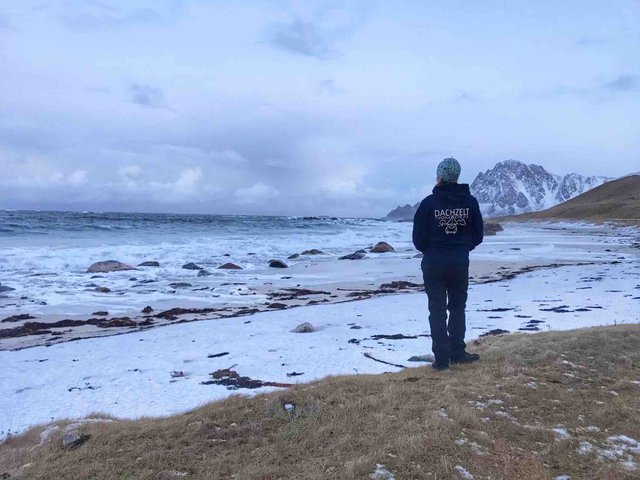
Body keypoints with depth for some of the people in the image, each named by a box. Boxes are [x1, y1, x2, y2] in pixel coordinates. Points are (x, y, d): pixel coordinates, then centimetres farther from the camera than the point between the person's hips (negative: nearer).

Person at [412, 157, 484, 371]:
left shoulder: (429, 202, -10)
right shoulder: (470, 201, -1)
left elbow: (418, 238, -7)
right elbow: (478, 235, 4)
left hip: (434, 264, -2)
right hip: (460, 263, 2)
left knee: (437, 311, 5)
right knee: (457, 308, 17)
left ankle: (441, 358, 7)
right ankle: (457, 353, 21)